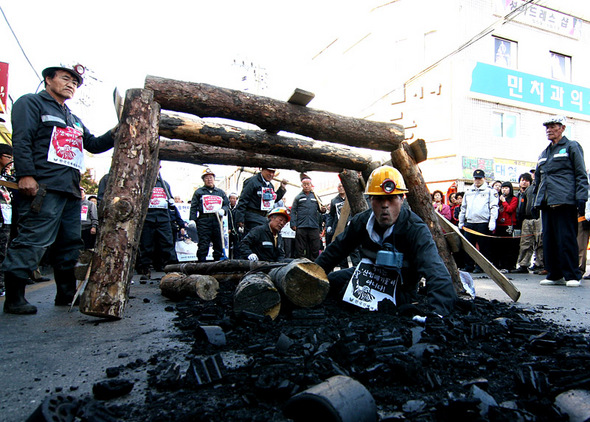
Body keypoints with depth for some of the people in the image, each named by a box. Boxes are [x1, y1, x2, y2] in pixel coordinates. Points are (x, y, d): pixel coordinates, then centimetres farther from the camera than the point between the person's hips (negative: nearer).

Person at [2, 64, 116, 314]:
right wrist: (26, 174, -17)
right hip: (43, 187, -8)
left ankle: (67, 293, 17)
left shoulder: (74, 119, 29)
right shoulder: (32, 103, 6)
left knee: (70, 243, 9)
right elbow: (21, 140, -6)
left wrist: (114, 134, 6)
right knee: (34, 240, -12)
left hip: (71, 190, 8)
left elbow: (94, 145, 25)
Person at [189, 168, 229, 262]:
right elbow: (193, 207, 6)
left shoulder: (220, 192, 22)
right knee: (203, 245, -8)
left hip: (217, 221, 3)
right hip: (204, 220, -3)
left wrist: (223, 210, -1)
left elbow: (227, 204, 21)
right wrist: (192, 220, -6)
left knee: (219, 245, 4)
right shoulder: (199, 192, 13)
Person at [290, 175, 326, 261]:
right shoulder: (298, 197, 10)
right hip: (301, 227, -2)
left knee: (315, 248, 1)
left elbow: (320, 208, 18)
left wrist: (322, 210, -7)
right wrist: (293, 224, -6)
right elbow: (293, 211, 5)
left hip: (314, 226, 2)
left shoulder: (315, 196, 16)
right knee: (300, 249, 2)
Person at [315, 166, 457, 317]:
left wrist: (436, 314, -60)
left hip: (400, 294, -5)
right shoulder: (362, 221, -11)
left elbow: (436, 273, -42)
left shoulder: (416, 229, -29)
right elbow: (336, 250, 3)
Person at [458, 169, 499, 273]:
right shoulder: (468, 192, 20)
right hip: (469, 223, 5)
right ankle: (469, 266, 14)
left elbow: (494, 207, -3)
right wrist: (461, 222, 19)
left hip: (483, 223, -4)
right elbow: (463, 207, 24)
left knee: (483, 247, 1)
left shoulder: (490, 191, 5)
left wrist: (492, 221, -14)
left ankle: (480, 266, 9)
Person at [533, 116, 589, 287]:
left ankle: (572, 275, 2)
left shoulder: (572, 147, 5)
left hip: (565, 202, -6)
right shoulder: (544, 154, 22)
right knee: (549, 239, 5)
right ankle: (555, 275, 12)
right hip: (547, 202, 6)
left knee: (566, 239, -6)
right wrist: (536, 201, 18)